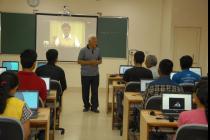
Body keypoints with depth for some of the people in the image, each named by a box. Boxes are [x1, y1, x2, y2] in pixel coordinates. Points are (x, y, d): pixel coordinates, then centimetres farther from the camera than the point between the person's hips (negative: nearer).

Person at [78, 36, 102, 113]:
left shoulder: (98, 50, 5)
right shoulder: (83, 50, -6)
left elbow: (100, 60, 13)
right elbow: (79, 61, -7)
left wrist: (97, 62, -10)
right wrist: (89, 62, -17)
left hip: (95, 74, 3)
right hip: (85, 74, -2)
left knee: (95, 91, 4)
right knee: (85, 91, 6)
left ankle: (94, 107, 14)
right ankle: (86, 106, 22)